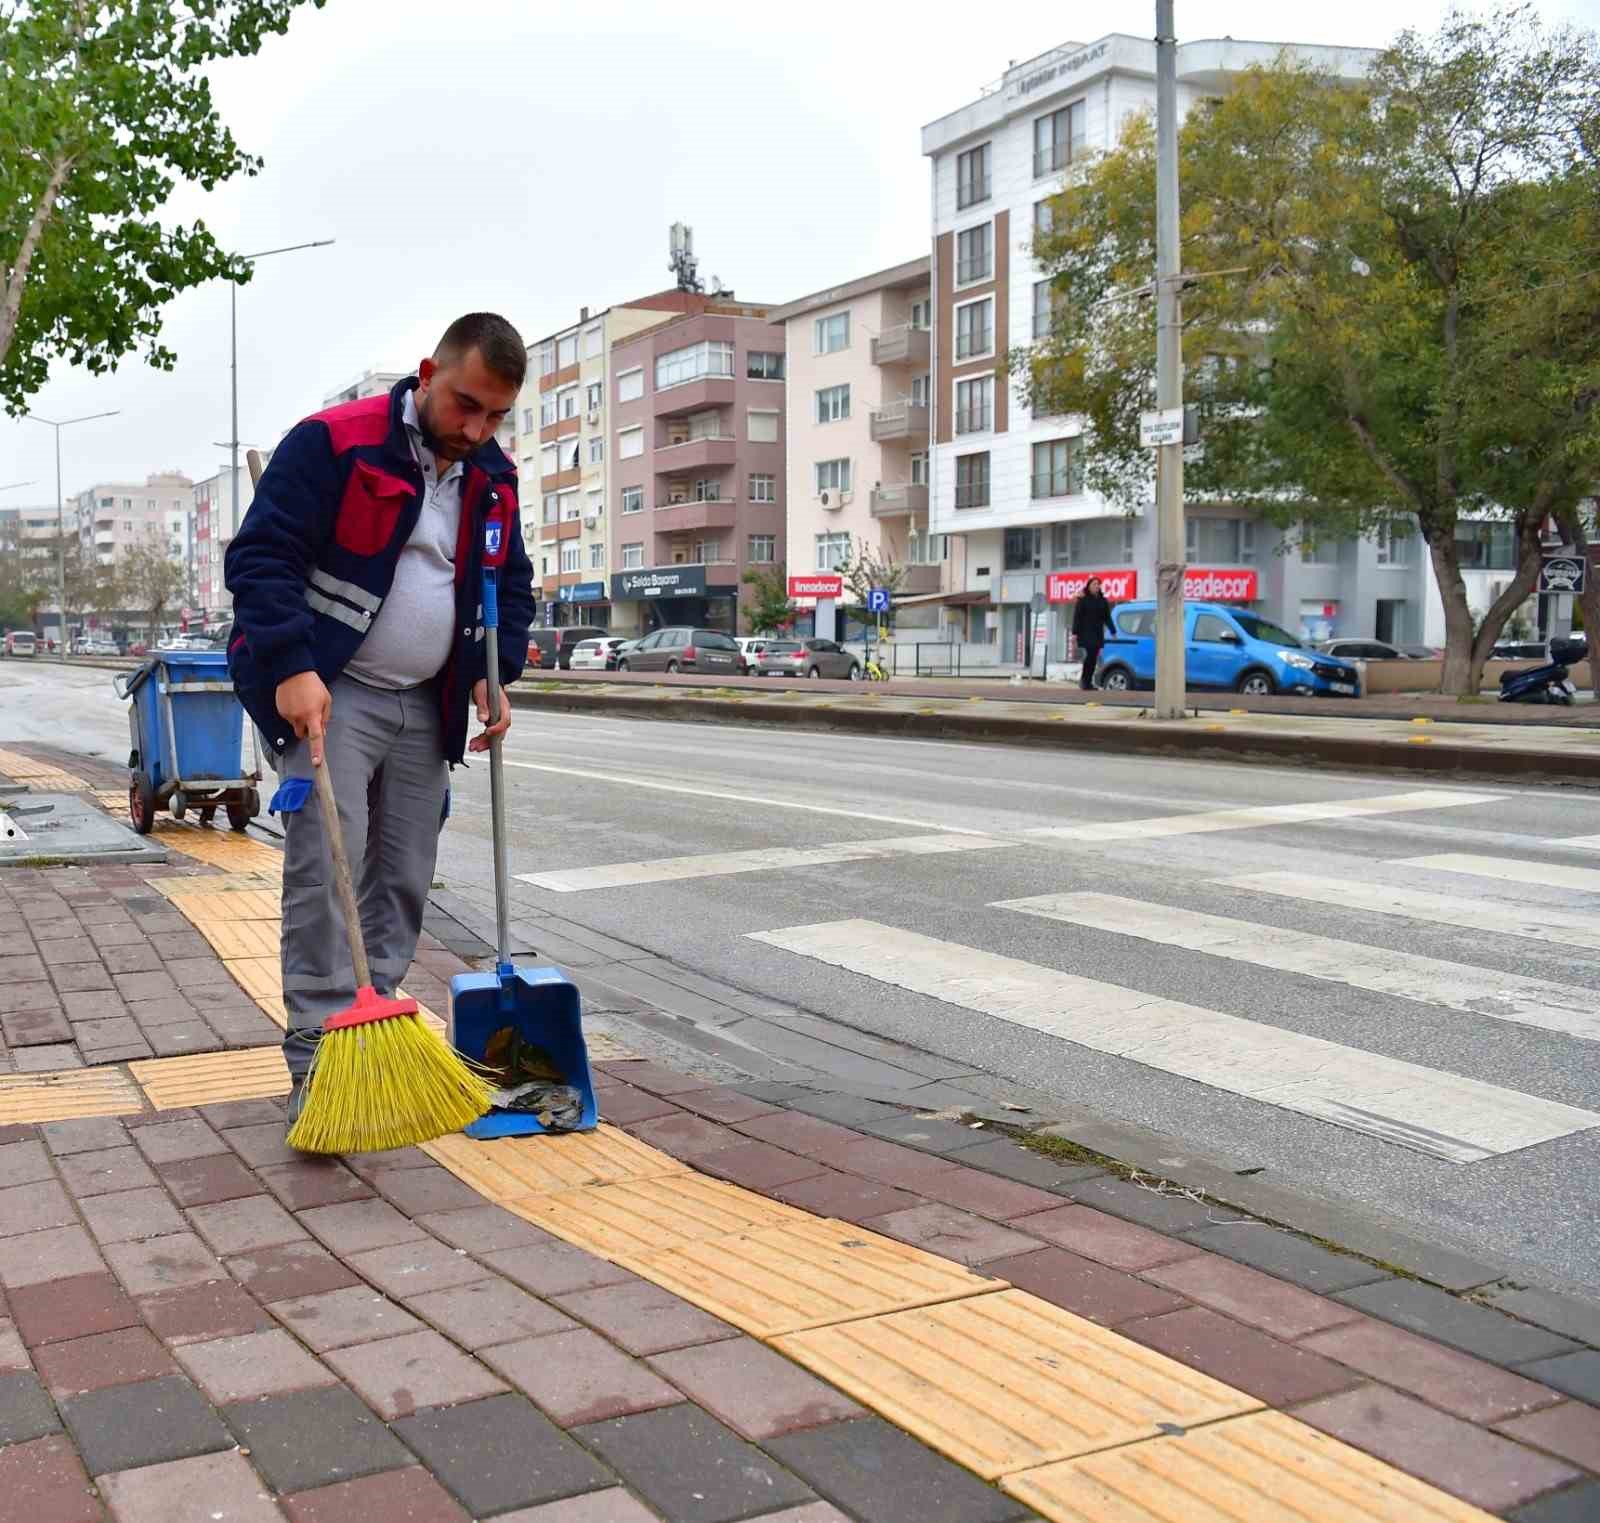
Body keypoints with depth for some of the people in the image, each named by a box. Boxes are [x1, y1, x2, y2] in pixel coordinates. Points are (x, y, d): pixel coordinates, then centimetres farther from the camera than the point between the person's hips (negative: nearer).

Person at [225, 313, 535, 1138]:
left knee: (404, 878, 8)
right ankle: (317, 1061, -10)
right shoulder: (332, 443, -14)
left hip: (425, 706, 7)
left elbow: (512, 585, 18)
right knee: (325, 866, -14)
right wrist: (291, 666, -27)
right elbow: (259, 555, -17)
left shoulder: (494, 478, 6)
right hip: (326, 694, -6)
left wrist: (495, 674, 3)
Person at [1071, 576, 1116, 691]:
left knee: (1093, 659, 1)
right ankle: (1084, 679, -5)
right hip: (1085, 633, -5)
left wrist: (1113, 632, 10)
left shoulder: (1103, 601, 13)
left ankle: (1087, 682, 6)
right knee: (1090, 654, -16)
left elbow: (1107, 618, 17)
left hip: (1098, 634, 5)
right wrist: (1075, 633, -12)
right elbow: (1077, 617, -4)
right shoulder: (1083, 600, 0)